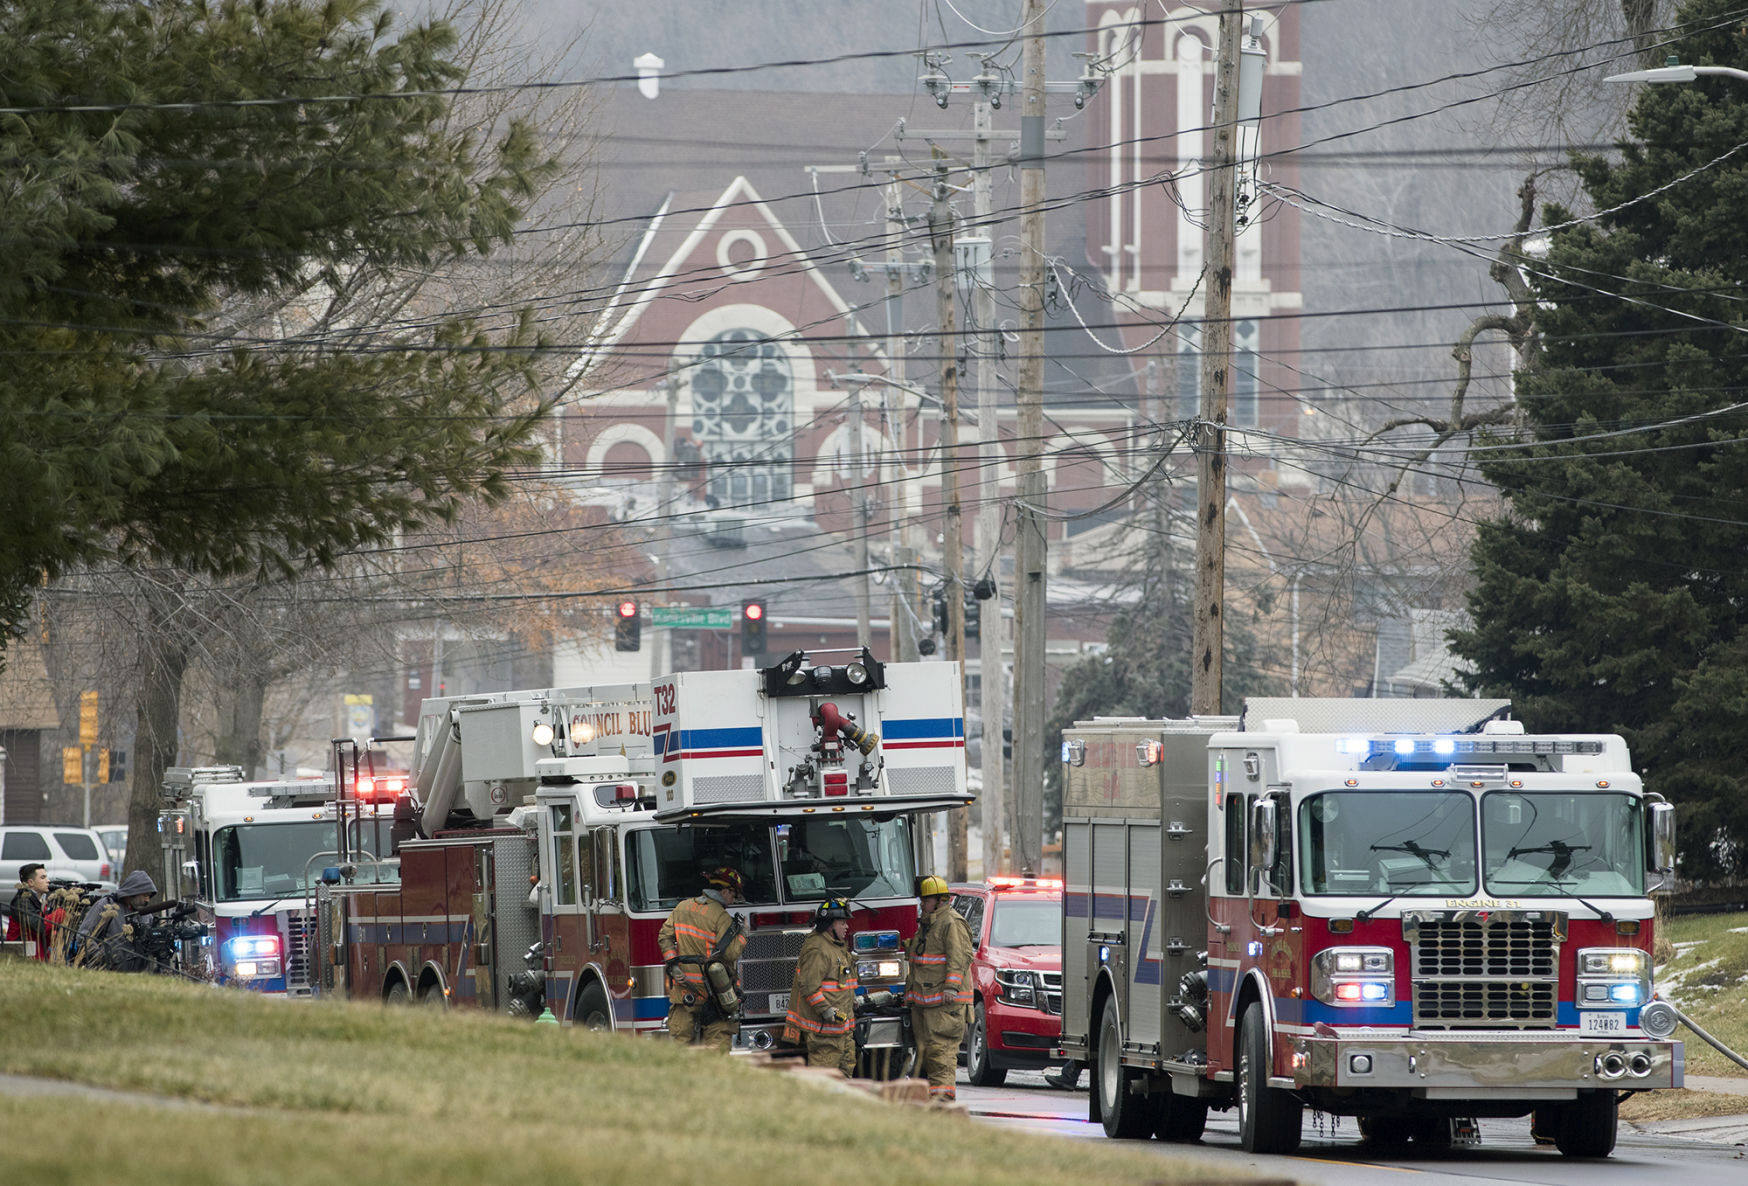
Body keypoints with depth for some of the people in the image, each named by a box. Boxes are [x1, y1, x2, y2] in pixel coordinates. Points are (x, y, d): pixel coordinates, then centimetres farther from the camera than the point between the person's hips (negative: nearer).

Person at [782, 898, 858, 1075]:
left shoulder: (839, 947, 18)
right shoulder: (817, 949, -16)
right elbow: (809, 986, -23)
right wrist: (828, 1012, -25)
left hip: (842, 1026, 11)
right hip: (823, 1028, -11)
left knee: (847, 1066, 14)